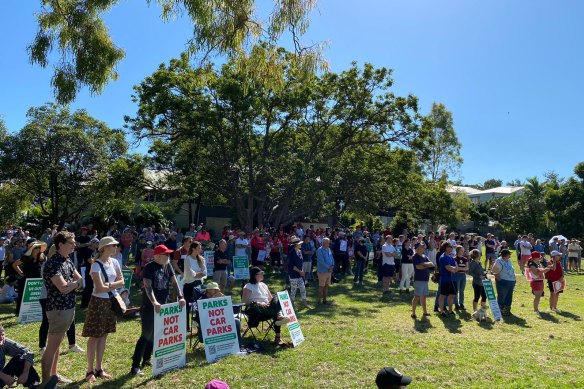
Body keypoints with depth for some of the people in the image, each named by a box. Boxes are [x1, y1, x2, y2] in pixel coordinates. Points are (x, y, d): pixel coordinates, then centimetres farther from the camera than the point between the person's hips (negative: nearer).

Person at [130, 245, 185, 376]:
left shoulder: (167, 266, 6)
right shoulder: (149, 267, -15)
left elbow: (174, 282, 4)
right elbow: (148, 286, -25)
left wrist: (180, 297, -7)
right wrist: (154, 302, -37)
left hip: (161, 306, 7)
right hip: (149, 306, -7)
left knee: (155, 334, 14)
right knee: (146, 335, -7)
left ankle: (146, 359, 29)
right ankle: (135, 366, 0)